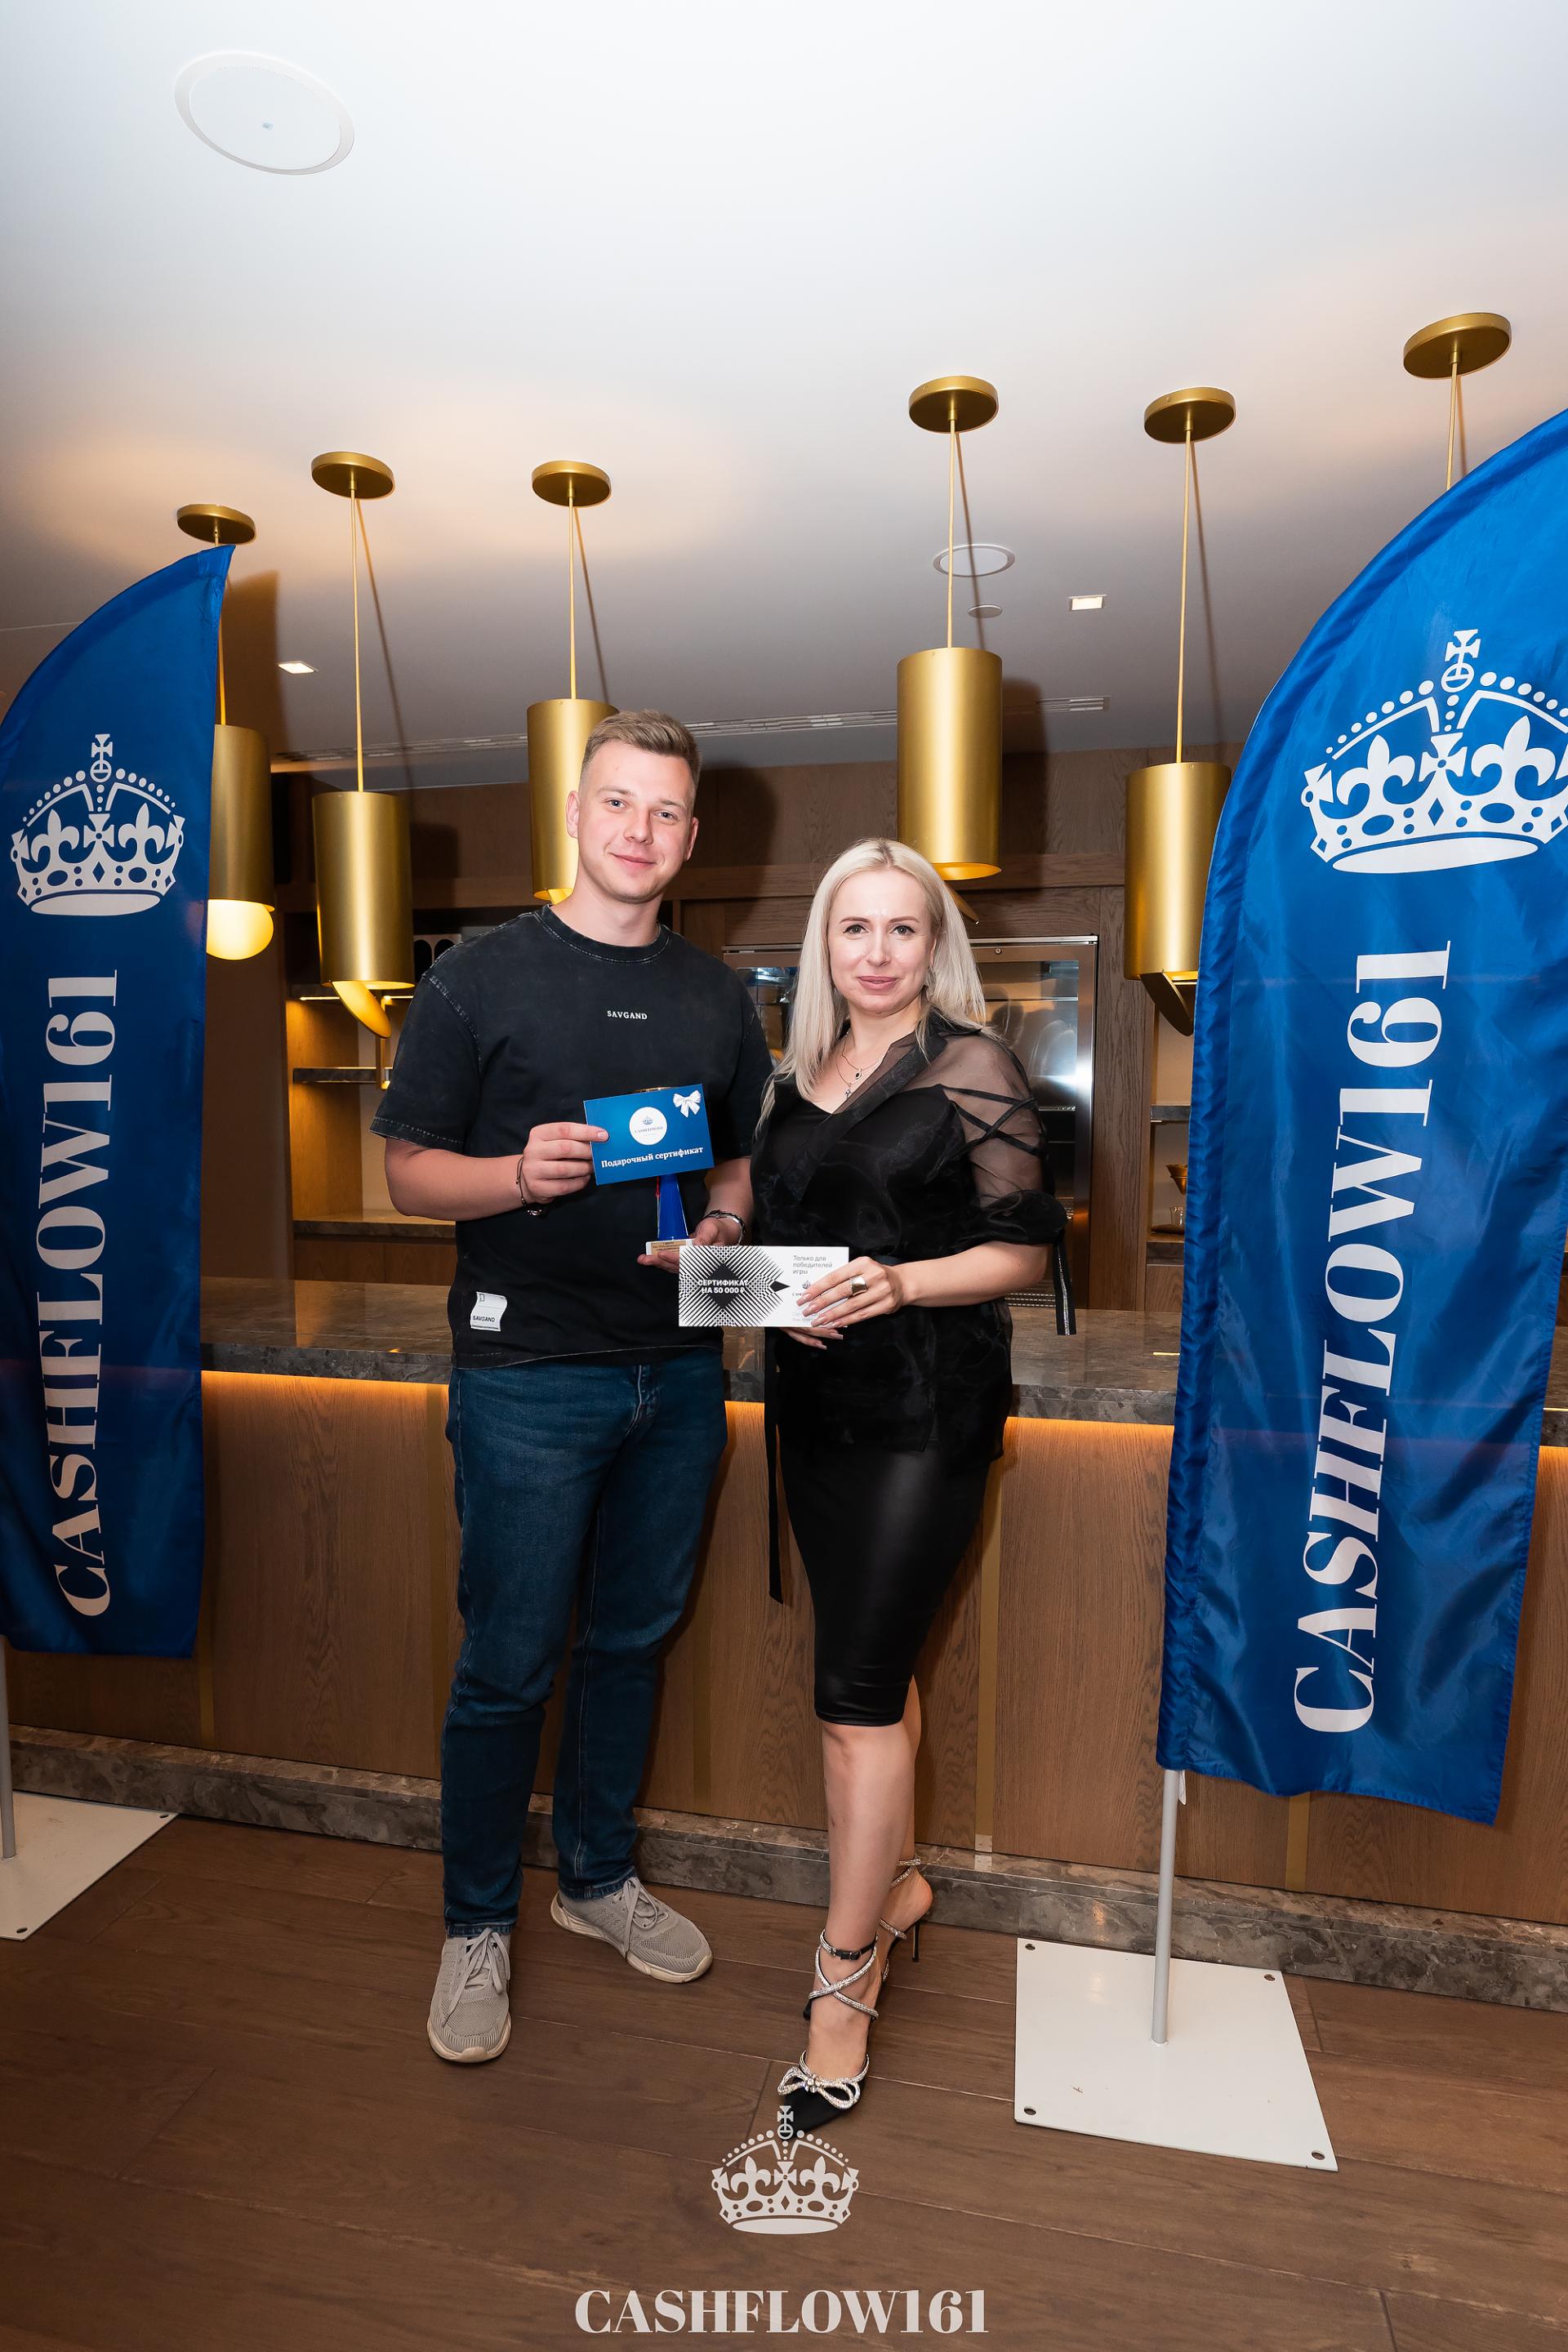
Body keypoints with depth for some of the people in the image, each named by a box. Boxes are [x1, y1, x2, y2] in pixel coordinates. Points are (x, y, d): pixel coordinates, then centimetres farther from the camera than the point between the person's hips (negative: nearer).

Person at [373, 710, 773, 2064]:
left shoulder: (719, 997, 10)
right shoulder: (482, 977, -2)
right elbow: (408, 1171, -3)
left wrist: (724, 1226, -5)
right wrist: (519, 1173, -21)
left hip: (679, 1369, 4)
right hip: (530, 1370, -4)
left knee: (634, 1639, 18)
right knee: (509, 1663, 6)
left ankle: (599, 1876, 40)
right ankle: (477, 1927, 31)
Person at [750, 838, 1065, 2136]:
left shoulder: (973, 1067, -7)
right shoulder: (802, 1073, 11)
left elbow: (1024, 1249, -8)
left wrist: (901, 1282, -22)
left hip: (926, 1409, -6)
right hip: (816, 1397, 6)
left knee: (856, 1686, -3)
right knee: (876, 1658, 19)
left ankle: (842, 1988, 16)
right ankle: (898, 1880, 40)